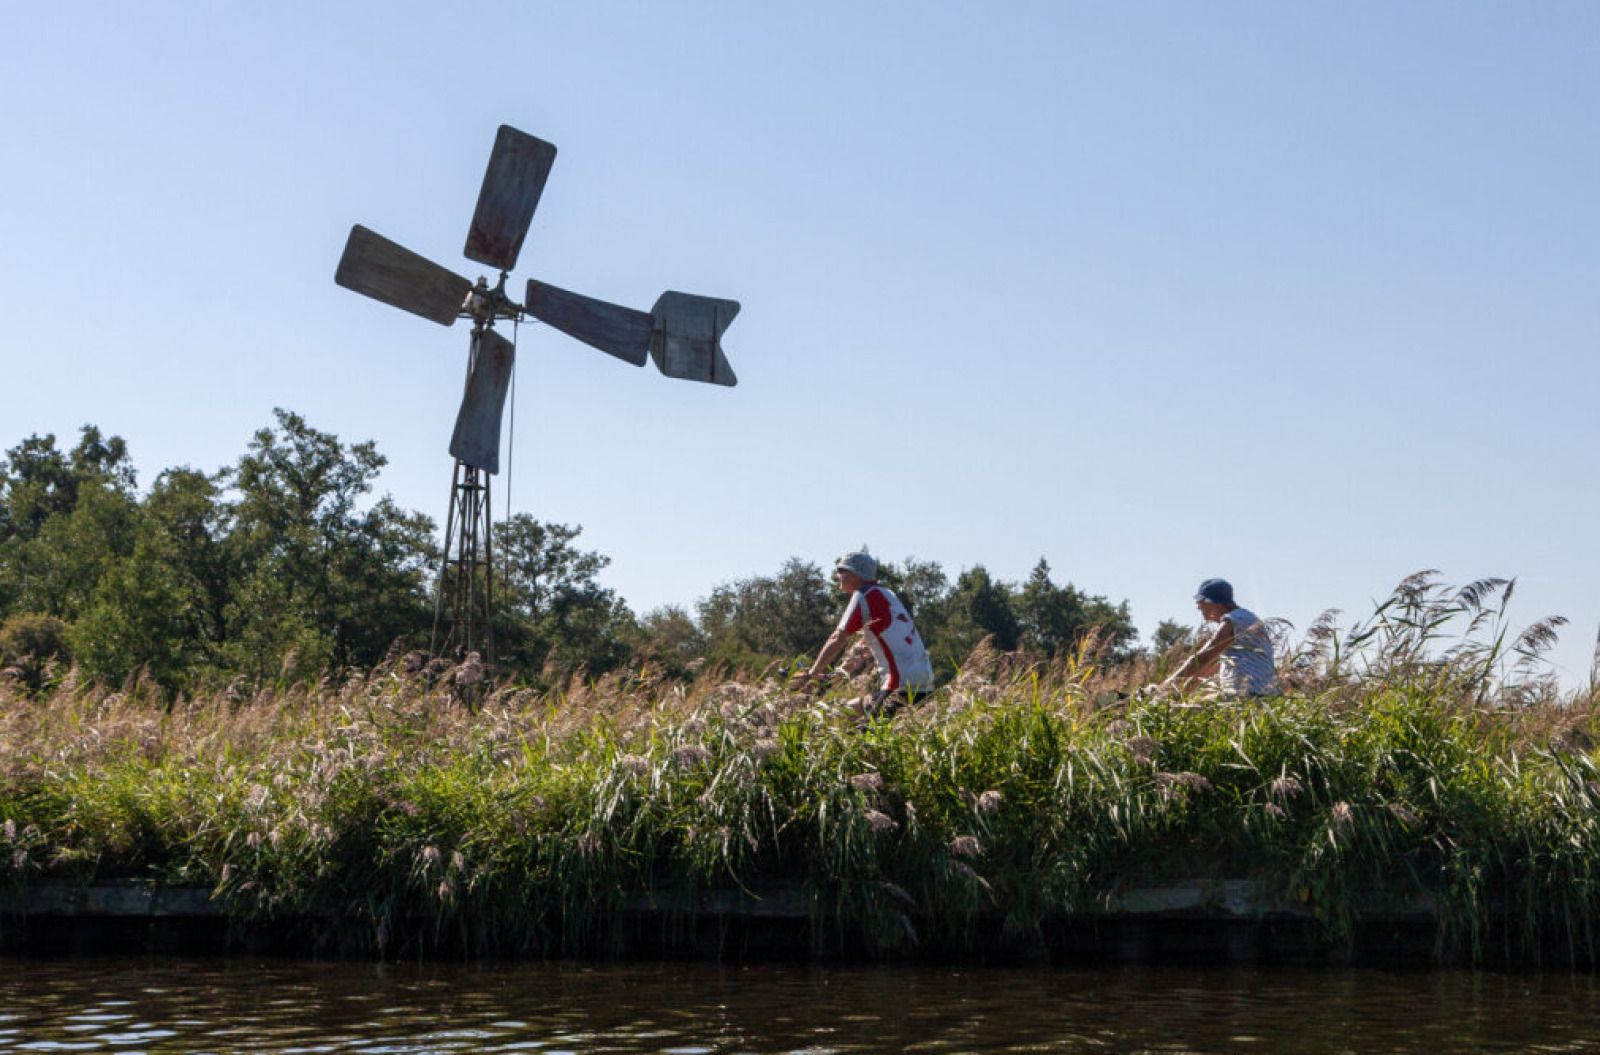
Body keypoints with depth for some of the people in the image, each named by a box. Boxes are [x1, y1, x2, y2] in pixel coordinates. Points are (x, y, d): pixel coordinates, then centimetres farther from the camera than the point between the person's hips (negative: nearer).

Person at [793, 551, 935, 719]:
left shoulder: (864, 596, -5)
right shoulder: (885, 593, 19)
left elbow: (837, 640, -4)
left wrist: (811, 674, 5)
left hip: (903, 684, -9)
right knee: (854, 708, 16)